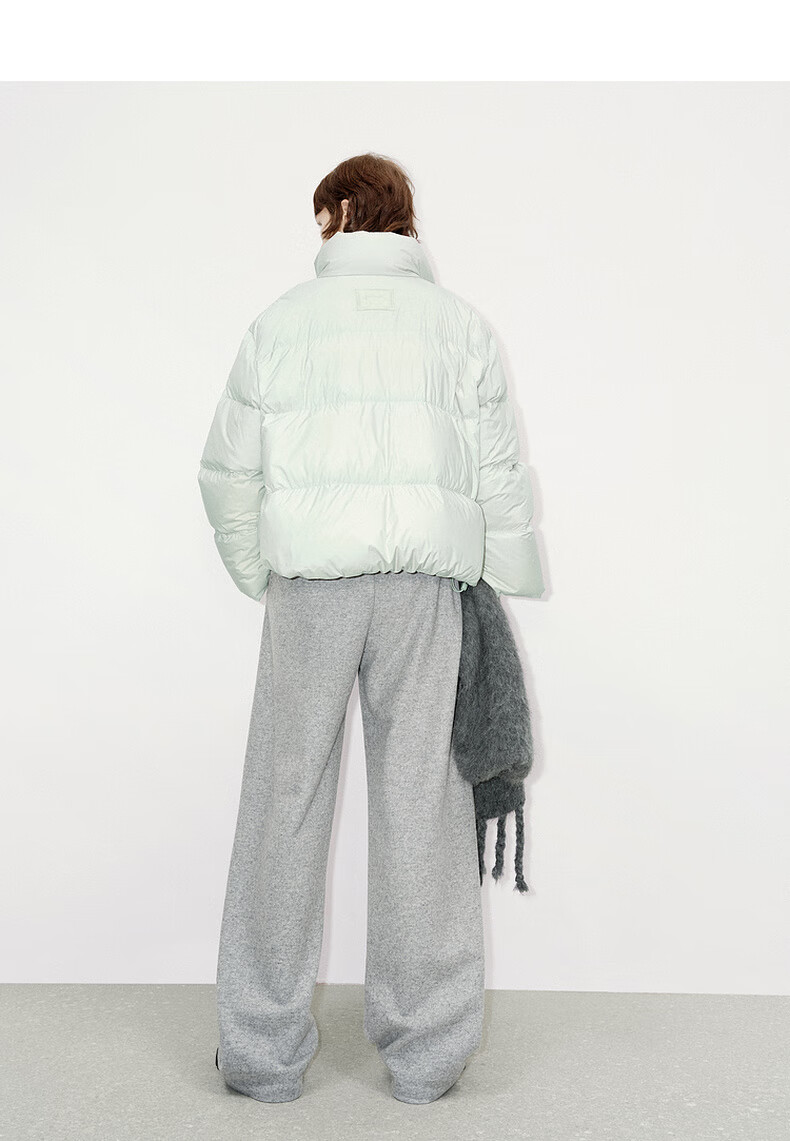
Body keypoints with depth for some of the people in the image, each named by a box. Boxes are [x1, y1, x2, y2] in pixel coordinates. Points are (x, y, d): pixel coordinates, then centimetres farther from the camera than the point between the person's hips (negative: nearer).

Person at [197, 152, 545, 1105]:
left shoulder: (282, 321, 7)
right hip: (427, 582, 1)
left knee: (285, 801, 6)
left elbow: (227, 472, 8)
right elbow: (500, 480, 5)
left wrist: (259, 580, 20)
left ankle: (264, 1050, 14)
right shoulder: (460, 324, 9)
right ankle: (426, 1050, 13)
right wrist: (502, 598, 13)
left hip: (309, 580, 0)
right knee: (421, 804, 5)